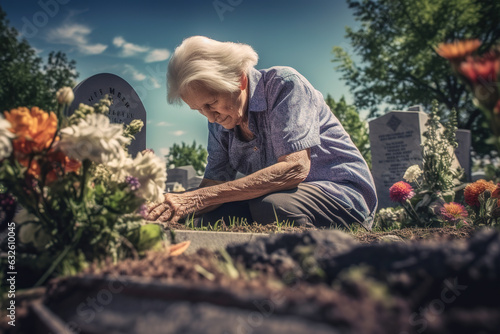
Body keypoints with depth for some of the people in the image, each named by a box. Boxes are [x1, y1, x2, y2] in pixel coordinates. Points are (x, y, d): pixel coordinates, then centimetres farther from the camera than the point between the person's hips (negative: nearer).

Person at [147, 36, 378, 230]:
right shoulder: (219, 122, 3)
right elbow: (213, 184, 1)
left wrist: (199, 198, -34)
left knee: (271, 206, -35)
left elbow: (294, 168, -29)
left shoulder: (284, 84, -17)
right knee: (206, 218, -18)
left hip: (342, 192, -4)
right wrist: (169, 205, -22)